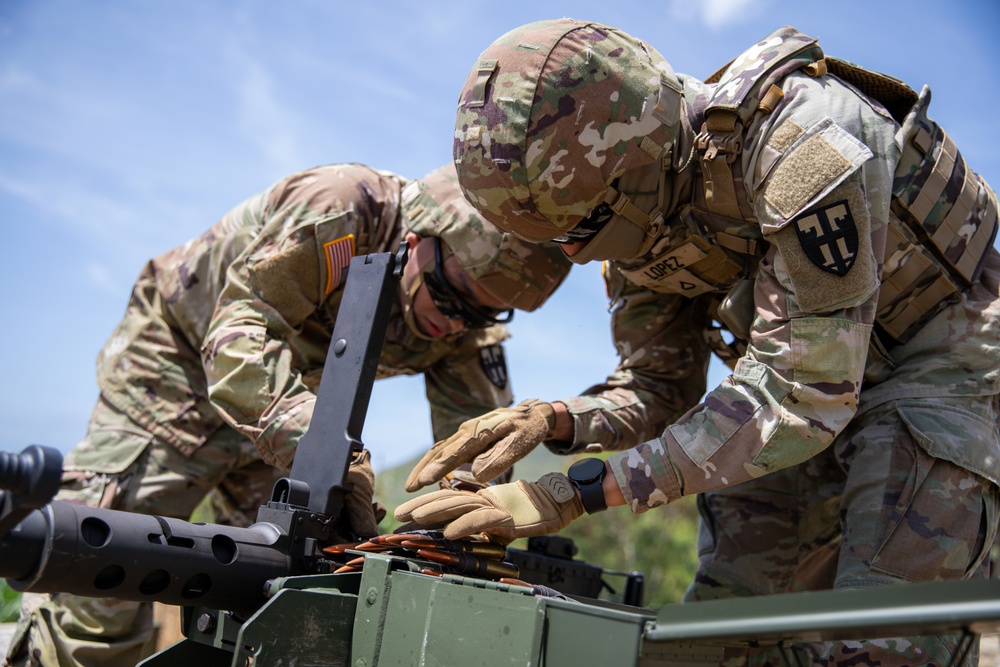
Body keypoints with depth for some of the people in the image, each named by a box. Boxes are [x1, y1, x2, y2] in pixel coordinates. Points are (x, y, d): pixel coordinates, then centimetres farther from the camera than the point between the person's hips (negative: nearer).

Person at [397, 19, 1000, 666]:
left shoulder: (804, 137, -34)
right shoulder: (636, 202, -10)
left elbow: (802, 387, -36)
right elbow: (659, 389, -2)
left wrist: (580, 491, -38)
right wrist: (556, 421, -24)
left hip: (940, 354, -6)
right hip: (807, 369, 7)